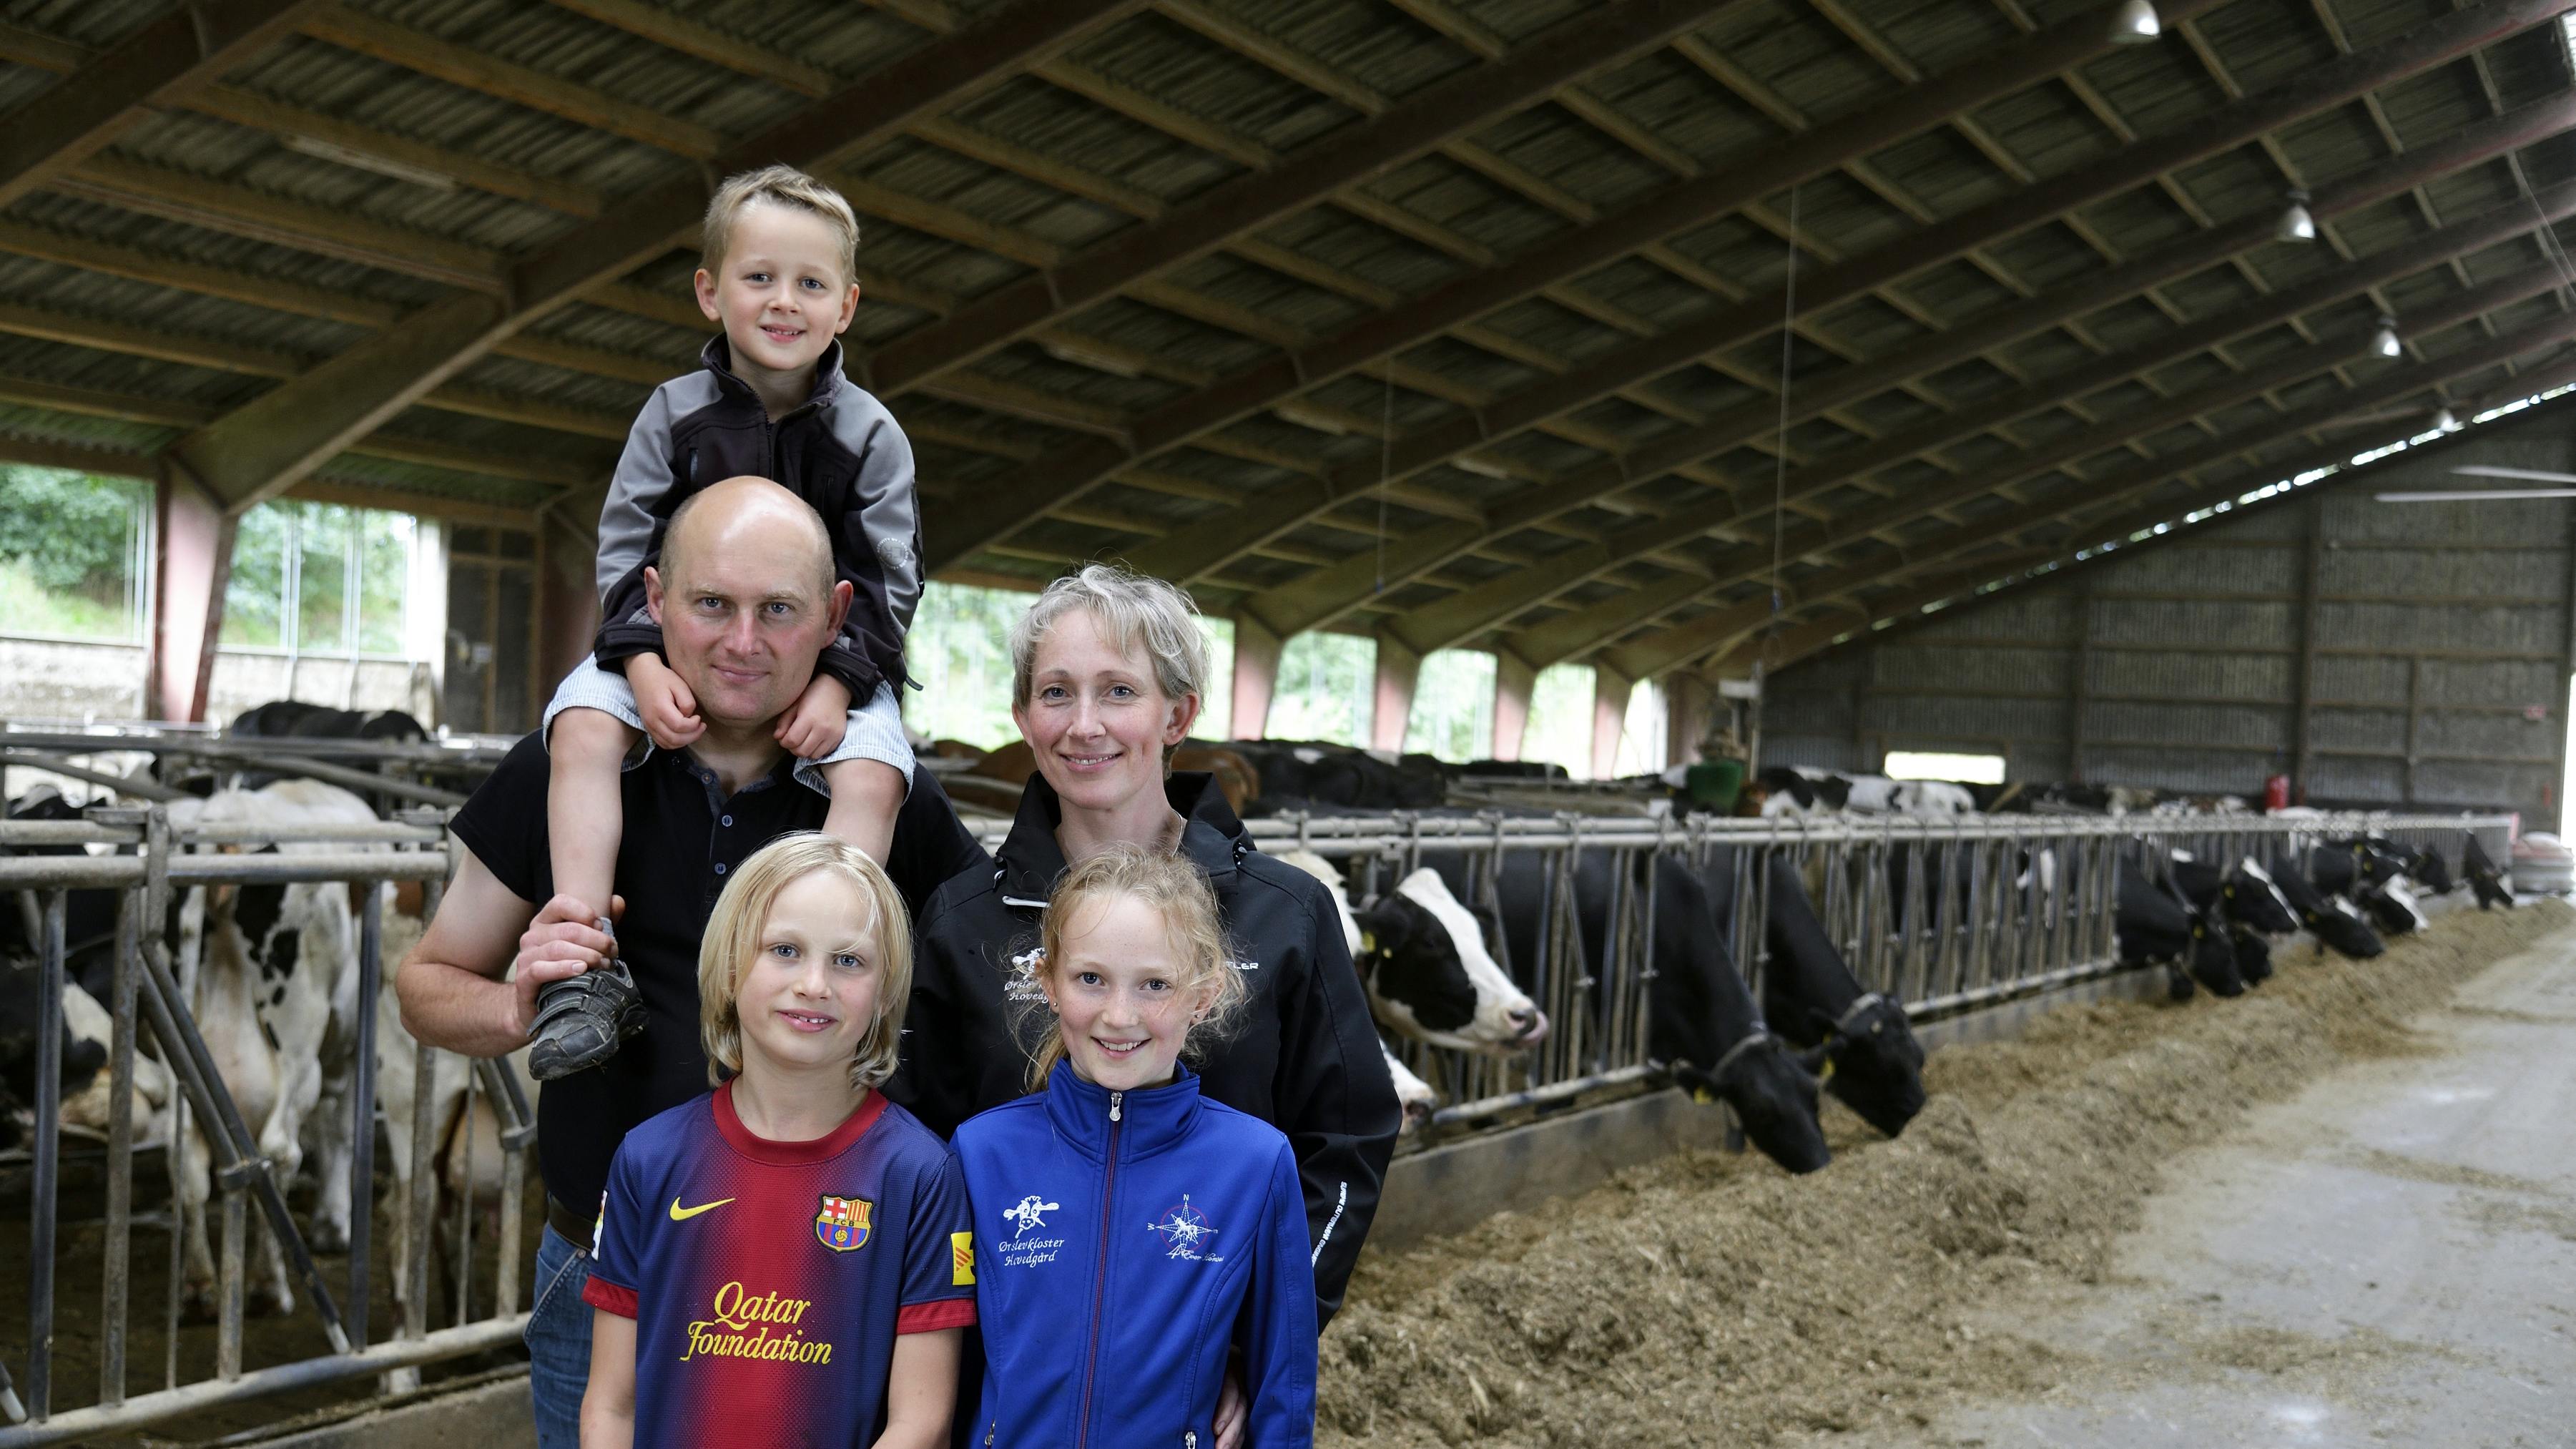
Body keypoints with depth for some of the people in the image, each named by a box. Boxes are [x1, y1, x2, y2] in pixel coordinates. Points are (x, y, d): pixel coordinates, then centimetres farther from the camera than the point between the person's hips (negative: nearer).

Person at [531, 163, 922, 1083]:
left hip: (832, 655, -1)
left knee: (873, 772, -29)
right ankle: (587, 967, -27)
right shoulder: (673, 416, -1)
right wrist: (644, 661, -20)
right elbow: (625, 548, -3)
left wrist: (838, 680, -20)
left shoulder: (870, 436, -3)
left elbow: (890, 582, -4)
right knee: (583, 725, -26)